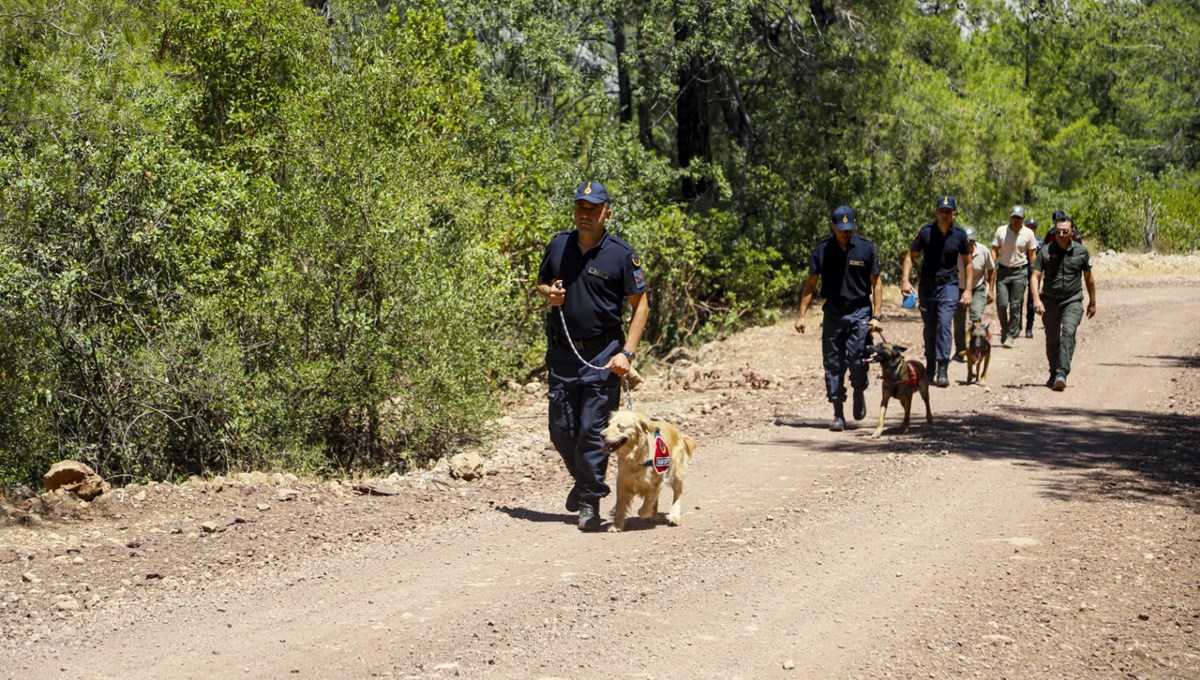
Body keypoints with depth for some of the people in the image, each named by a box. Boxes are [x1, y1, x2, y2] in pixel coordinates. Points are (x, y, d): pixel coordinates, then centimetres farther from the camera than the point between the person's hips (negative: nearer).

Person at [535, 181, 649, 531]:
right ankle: (584, 478, 35)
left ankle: (590, 502, 7)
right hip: (561, 352, 4)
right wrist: (549, 293, -4)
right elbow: (541, 283, 21)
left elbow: (641, 306, -4)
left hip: (602, 354, -4)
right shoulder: (558, 245, 5)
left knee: (592, 429, -6)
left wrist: (627, 353, -12)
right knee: (560, 429, 8)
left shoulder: (621, 253, -7)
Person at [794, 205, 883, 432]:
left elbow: (876, 283, 2)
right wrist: (801, 315, 1)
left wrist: (876, 316, -5)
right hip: (833, 312, 2)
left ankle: (859, 392, 18)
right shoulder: (822, 250, 1)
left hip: (860, 312, -2)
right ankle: (838, 415, 9)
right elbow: (811, 283, 6)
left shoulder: (866, 248, -1)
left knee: (857, 359, -14)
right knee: (833, 364, 1)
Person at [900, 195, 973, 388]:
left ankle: (942, 370, -18)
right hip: (927, 285, 1)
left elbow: (968, 263, 9)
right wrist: (905, 280, -10)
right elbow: (910, 256, 3)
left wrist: (968, 290, 3)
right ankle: (929, 369, 24)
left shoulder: (959, 235, -1)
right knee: (929, 329, 9)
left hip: (949, 286, -1)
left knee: (944, 324, -17)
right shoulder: (926, 231, -4)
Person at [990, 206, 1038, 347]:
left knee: (1016, 305, -3)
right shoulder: (1001, 231, 1)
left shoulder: (1028, 233, 0)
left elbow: (1032, 255, 5)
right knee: (1001, 304, -5)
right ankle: (1004, 329, 17)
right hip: (1003, 271, 1)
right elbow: (994, 251, 4)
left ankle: (1010, 335, 4)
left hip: (1020, 272, -1)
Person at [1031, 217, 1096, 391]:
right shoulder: (1046, 251, -3)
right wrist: (1036, 299, -22)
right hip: (1050, 301, 1)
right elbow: (1035, 276, -7)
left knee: (1068, 332, -22)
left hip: (1073, 300, -1)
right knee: (1052, 339, 8)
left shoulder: (1081, 251, 0)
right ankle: (1054, 374, 27)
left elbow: (1088, 278, 12)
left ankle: (1062, 374, -28)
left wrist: (1092, 302, 18)